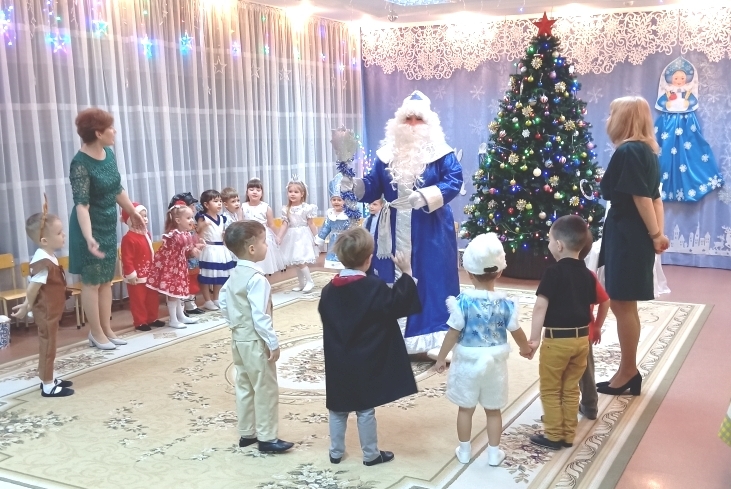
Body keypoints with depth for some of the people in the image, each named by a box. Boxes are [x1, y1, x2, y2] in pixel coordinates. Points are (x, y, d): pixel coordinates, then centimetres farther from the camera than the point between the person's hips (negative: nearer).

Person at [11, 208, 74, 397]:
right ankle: (48, 386, 9)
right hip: (46, 313, -10)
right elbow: (33, 287, -22)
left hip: (51, 312, 10)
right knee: (47, 348, 0)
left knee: (48, 347, 19)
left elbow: (33, 287, 12)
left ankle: (49, 380, 31)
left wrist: (27, 306, 16)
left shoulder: (48, 257, 7)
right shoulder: (43, 262, -26)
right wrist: (26, 307, -10)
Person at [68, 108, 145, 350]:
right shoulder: (80, 163, -22)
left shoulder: (109, 154, 1)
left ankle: (106, 330, 24)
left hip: (109, 225, 8)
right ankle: (96, 333, 15)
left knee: (106, 280, 14)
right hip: (91, 228, -8)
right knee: (92, 281, 4)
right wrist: (89, 237, -38)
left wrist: (133, 212, 25)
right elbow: (81, 204, -28)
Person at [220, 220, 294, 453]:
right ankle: (267, 438, 10)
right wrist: (273, 343, -19)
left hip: (239, 338, 9)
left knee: (244, 387, 17)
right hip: (255, 341, -9)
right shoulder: (256, 278, -23)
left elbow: (223, 302, 14)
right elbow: (260, 316, -25)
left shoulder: (234, 275, 5)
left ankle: (247, 433, 28)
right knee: (266, 389, 2)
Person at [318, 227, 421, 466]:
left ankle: (336, 452, 26)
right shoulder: (374, 287, -16)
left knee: (338, 408, 16)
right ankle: (371, 454, 20)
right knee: (365, 408, 7)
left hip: (337, 362, 5)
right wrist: (407, 273, -7)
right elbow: (398, 304, -11)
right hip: (366, 363, -4)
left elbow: (326, 317, 10)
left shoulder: (329, 289, 0)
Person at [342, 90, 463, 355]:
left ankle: (435, 339, 7)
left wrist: (422, 196, -28)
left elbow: (454, 182, -15)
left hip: (430, 231, -3)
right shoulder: (387, 154, 9)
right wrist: (354, 184, -14)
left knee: (431, 280, -1)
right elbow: (372, 187, 7)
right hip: (394, 230, 3)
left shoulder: (441, 153, -2)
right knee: (393, 281, 7)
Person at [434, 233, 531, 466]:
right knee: (493, 410, 15)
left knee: (466, 408, 14)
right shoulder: (505, 303, -10)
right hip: (495, 362, 2)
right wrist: (526, 348, 22)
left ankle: (464, 451, 25)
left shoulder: (463, 301, -17)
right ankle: (494, 453, 24)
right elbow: (516, 331, 1)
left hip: (468, 361, -2)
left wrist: (441, 358, -1)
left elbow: (453, 333, -13)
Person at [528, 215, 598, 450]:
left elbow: (541, 306, -19)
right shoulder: (587, 274, 5)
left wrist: (534, 338, -17)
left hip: (557, 339, -6)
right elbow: (590, 306, 13)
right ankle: (568, 435, 23)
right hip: (581, 338, 6)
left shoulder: (553, 272, -14)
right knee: (571, 389, 16)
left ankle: (553, 436, 14)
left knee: (551, 390, 8)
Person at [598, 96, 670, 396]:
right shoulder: (646, 150, 13)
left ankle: (628, 372, 10)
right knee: (623, 304, 14)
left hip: (627, 236, -10)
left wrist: (655, 235, -15)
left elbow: (641, 198, -19)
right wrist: (659, 231, 5)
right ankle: (629, 371, 22)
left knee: (622, 305, -1)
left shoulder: (627, 151, -16)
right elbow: (655, 197, 10)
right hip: (631, 235, 10)